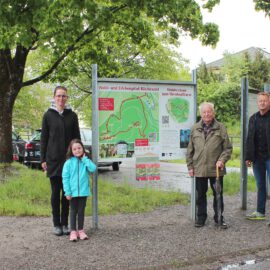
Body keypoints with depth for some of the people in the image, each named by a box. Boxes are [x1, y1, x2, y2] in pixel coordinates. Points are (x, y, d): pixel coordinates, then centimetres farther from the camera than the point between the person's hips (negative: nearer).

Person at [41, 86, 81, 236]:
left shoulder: (72, 115, 5)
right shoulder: (48, 115, 2)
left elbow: (77, 138, 8)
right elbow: (43, 138, 3)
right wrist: (43, 159, -1)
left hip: (69, 159, 1)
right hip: (53, 160, -1)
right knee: (55, 192, 4)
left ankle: (65, 223, 15)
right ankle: (57, 224, 13)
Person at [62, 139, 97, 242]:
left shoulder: (85, 161, 2)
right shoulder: (69, 162, -6)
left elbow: (93, 168, -17)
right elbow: (65, 177, -6)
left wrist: (84, 159, -12)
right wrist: (67, 192, -11)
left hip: (83, 191, 2)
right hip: (73, 192, -2)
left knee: (81, 211, 12)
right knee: (73, 211, 8)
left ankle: (80, 230, 22)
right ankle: (73, 231, 15)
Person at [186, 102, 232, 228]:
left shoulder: (220, 128, -1)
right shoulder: (195, 129, 5)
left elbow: (228, 148, 1)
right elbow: (190, 150, 9)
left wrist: (222, 160, -13)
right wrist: (190, 166, 5)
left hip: (216, 169, -1)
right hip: (199, 169, 2)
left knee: (218, 194, 8)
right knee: (200, 194, 11)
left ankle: (219, 217, 22)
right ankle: (201, 217, 25)